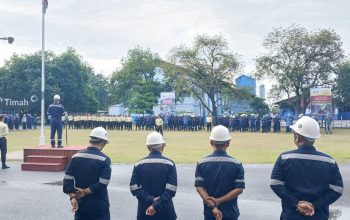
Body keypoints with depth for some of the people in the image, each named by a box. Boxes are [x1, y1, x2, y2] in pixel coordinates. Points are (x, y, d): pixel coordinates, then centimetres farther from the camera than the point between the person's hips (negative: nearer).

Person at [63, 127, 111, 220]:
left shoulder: (76, 156, 0)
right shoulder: (104, 159, -12)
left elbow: (68, 179, -5)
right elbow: (102, 184, -18)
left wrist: (72, 196, -7)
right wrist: (86, 192, -10)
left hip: (80, 204, 4)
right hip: (99, 206, -4)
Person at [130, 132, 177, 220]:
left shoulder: (139, 164, -1)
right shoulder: (169, 164, -6)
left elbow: (134, 188, -7)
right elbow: (171, 190, -13)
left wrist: (151, 200, -9)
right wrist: (156, 205, -12)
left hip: (144, 212, 2)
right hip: (165, 212, -2)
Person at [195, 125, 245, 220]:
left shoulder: (202, 163, -4)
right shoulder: (236, 164, -6)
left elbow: (200, 188, -11)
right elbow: (239, 189, -12)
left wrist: (212, 206, -16)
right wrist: (219, 201, -14)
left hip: (209, 212, 1)